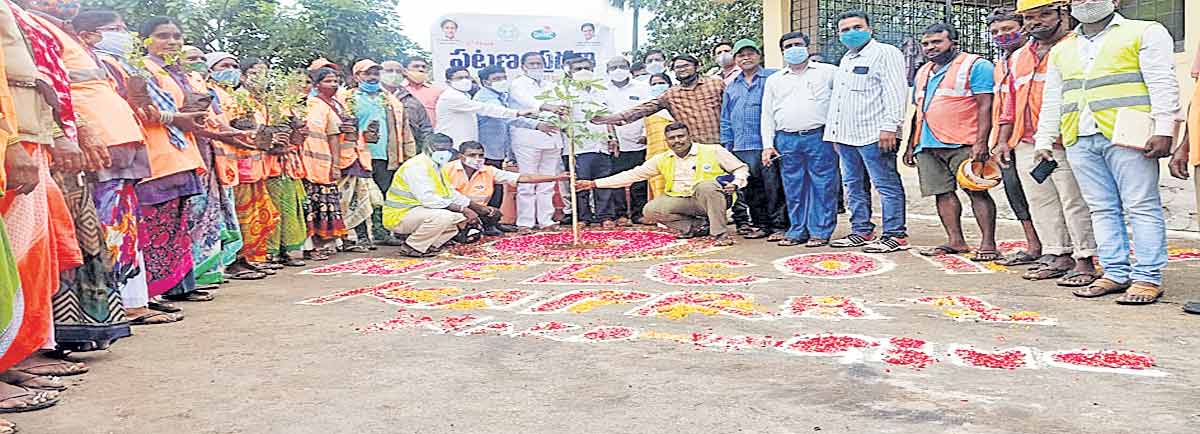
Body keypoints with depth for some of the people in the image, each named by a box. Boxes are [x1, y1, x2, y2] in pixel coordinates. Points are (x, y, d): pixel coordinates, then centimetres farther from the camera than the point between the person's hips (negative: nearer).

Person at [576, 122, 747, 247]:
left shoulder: (713, 151, -1)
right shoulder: (663, 159, 8)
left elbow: (741, 168, 5)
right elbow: (632, 174, 8)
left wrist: (734, 184, -18)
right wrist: (594, 183, 2)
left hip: (715, 198, -4)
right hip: (683, 201, 4)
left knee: (705, 186, -35)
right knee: (651, 210, -15)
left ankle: (721, 233, -22)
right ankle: (697, 226, -3)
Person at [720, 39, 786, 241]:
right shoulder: (731, 87, 19)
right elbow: (725, 120, 21)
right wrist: (728, 145, 13)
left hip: (767, 144, -5)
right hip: (742, 147, 5)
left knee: (774, 186, -5)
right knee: (751, 188, 8)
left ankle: (780, 225, 0)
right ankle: (761, 223, 18)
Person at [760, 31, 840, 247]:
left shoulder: (828, 72, 9)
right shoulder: (774, 80, 17)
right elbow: (767, 114, 16)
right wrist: (767, 145, 6)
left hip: (819, 137, -3)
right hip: (786, 140, 3)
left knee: (822, 187, -2)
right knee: (793, 190, 6)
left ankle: (821, 232, 6)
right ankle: (797, 231, 15)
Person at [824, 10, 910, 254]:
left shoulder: (885, 53, -3)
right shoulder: (846, 60, 24)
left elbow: (895, 92, -13)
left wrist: (889, 126, -22)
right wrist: (835, 134, 21)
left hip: (874, 134, -9)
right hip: (846, 135, 9)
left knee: (887, 185, -6)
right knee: (853, 186, 12)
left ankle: (896, 235, -4)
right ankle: (861, 232, 19)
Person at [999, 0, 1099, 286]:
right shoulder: (1019, 57, 20)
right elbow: (1011, 100, 24)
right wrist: (1004, 139, 18)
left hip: (1064, 144, -7)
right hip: (1026, 145, 7)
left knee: (1075, 203, -4)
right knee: (1042, 204, 9)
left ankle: (1084, 261, 2)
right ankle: (1058, 256, 16)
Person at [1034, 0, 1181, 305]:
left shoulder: (1144, 33, 7)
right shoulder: (1061, 50, 23)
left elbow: (1162, 84, -3)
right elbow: (1051, 100, 24)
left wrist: (1164, 130, -13)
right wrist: (1044, 141, 15)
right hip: (1080, 140, 5)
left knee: (1141, 207, -5)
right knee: (1102, 209, 5)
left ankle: (1148, 278, -3)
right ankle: (1115, 273, 10)